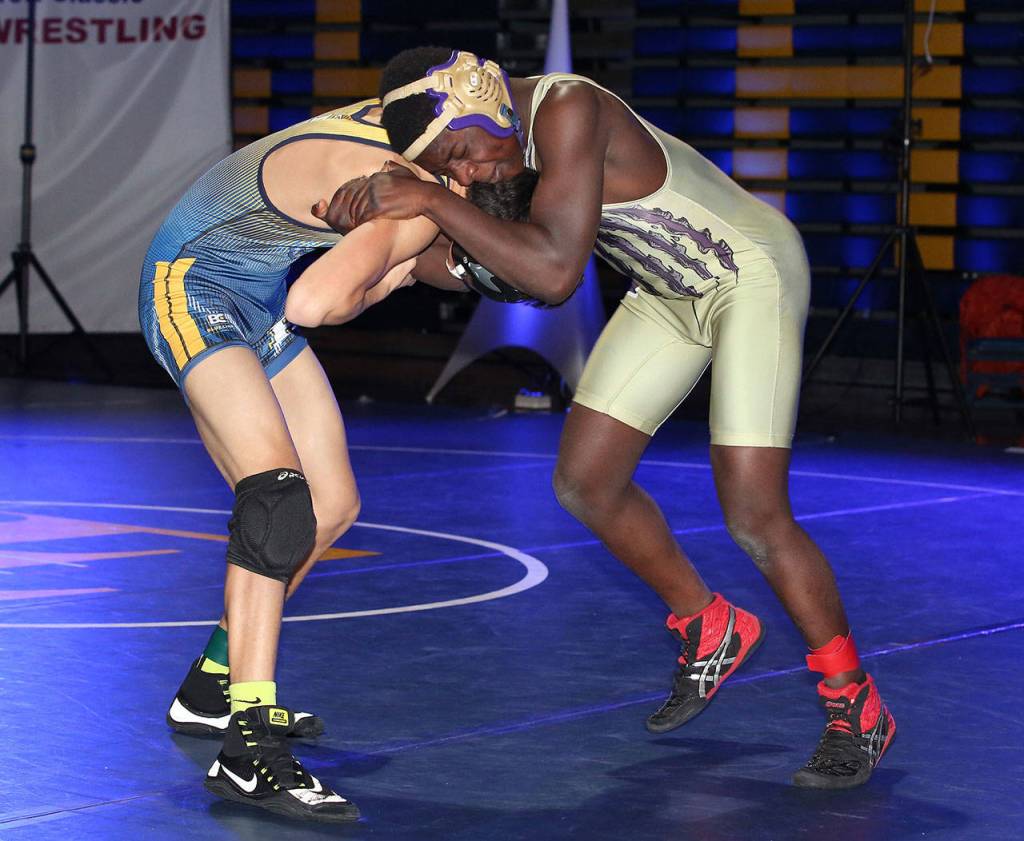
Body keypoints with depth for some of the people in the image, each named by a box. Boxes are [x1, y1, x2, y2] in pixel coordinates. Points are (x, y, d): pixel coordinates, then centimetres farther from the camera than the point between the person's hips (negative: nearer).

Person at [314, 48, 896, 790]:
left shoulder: (568, 110, -34)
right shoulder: (495, 131, -7)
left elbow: (554, 274, -41)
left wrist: (431, 201, -38)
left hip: (753, 270, -9)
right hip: (670, 292, 9)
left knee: (755, 515, -14)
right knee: (584, 481, 4)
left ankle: (858, 710, 3)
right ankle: (710, 631, 26)